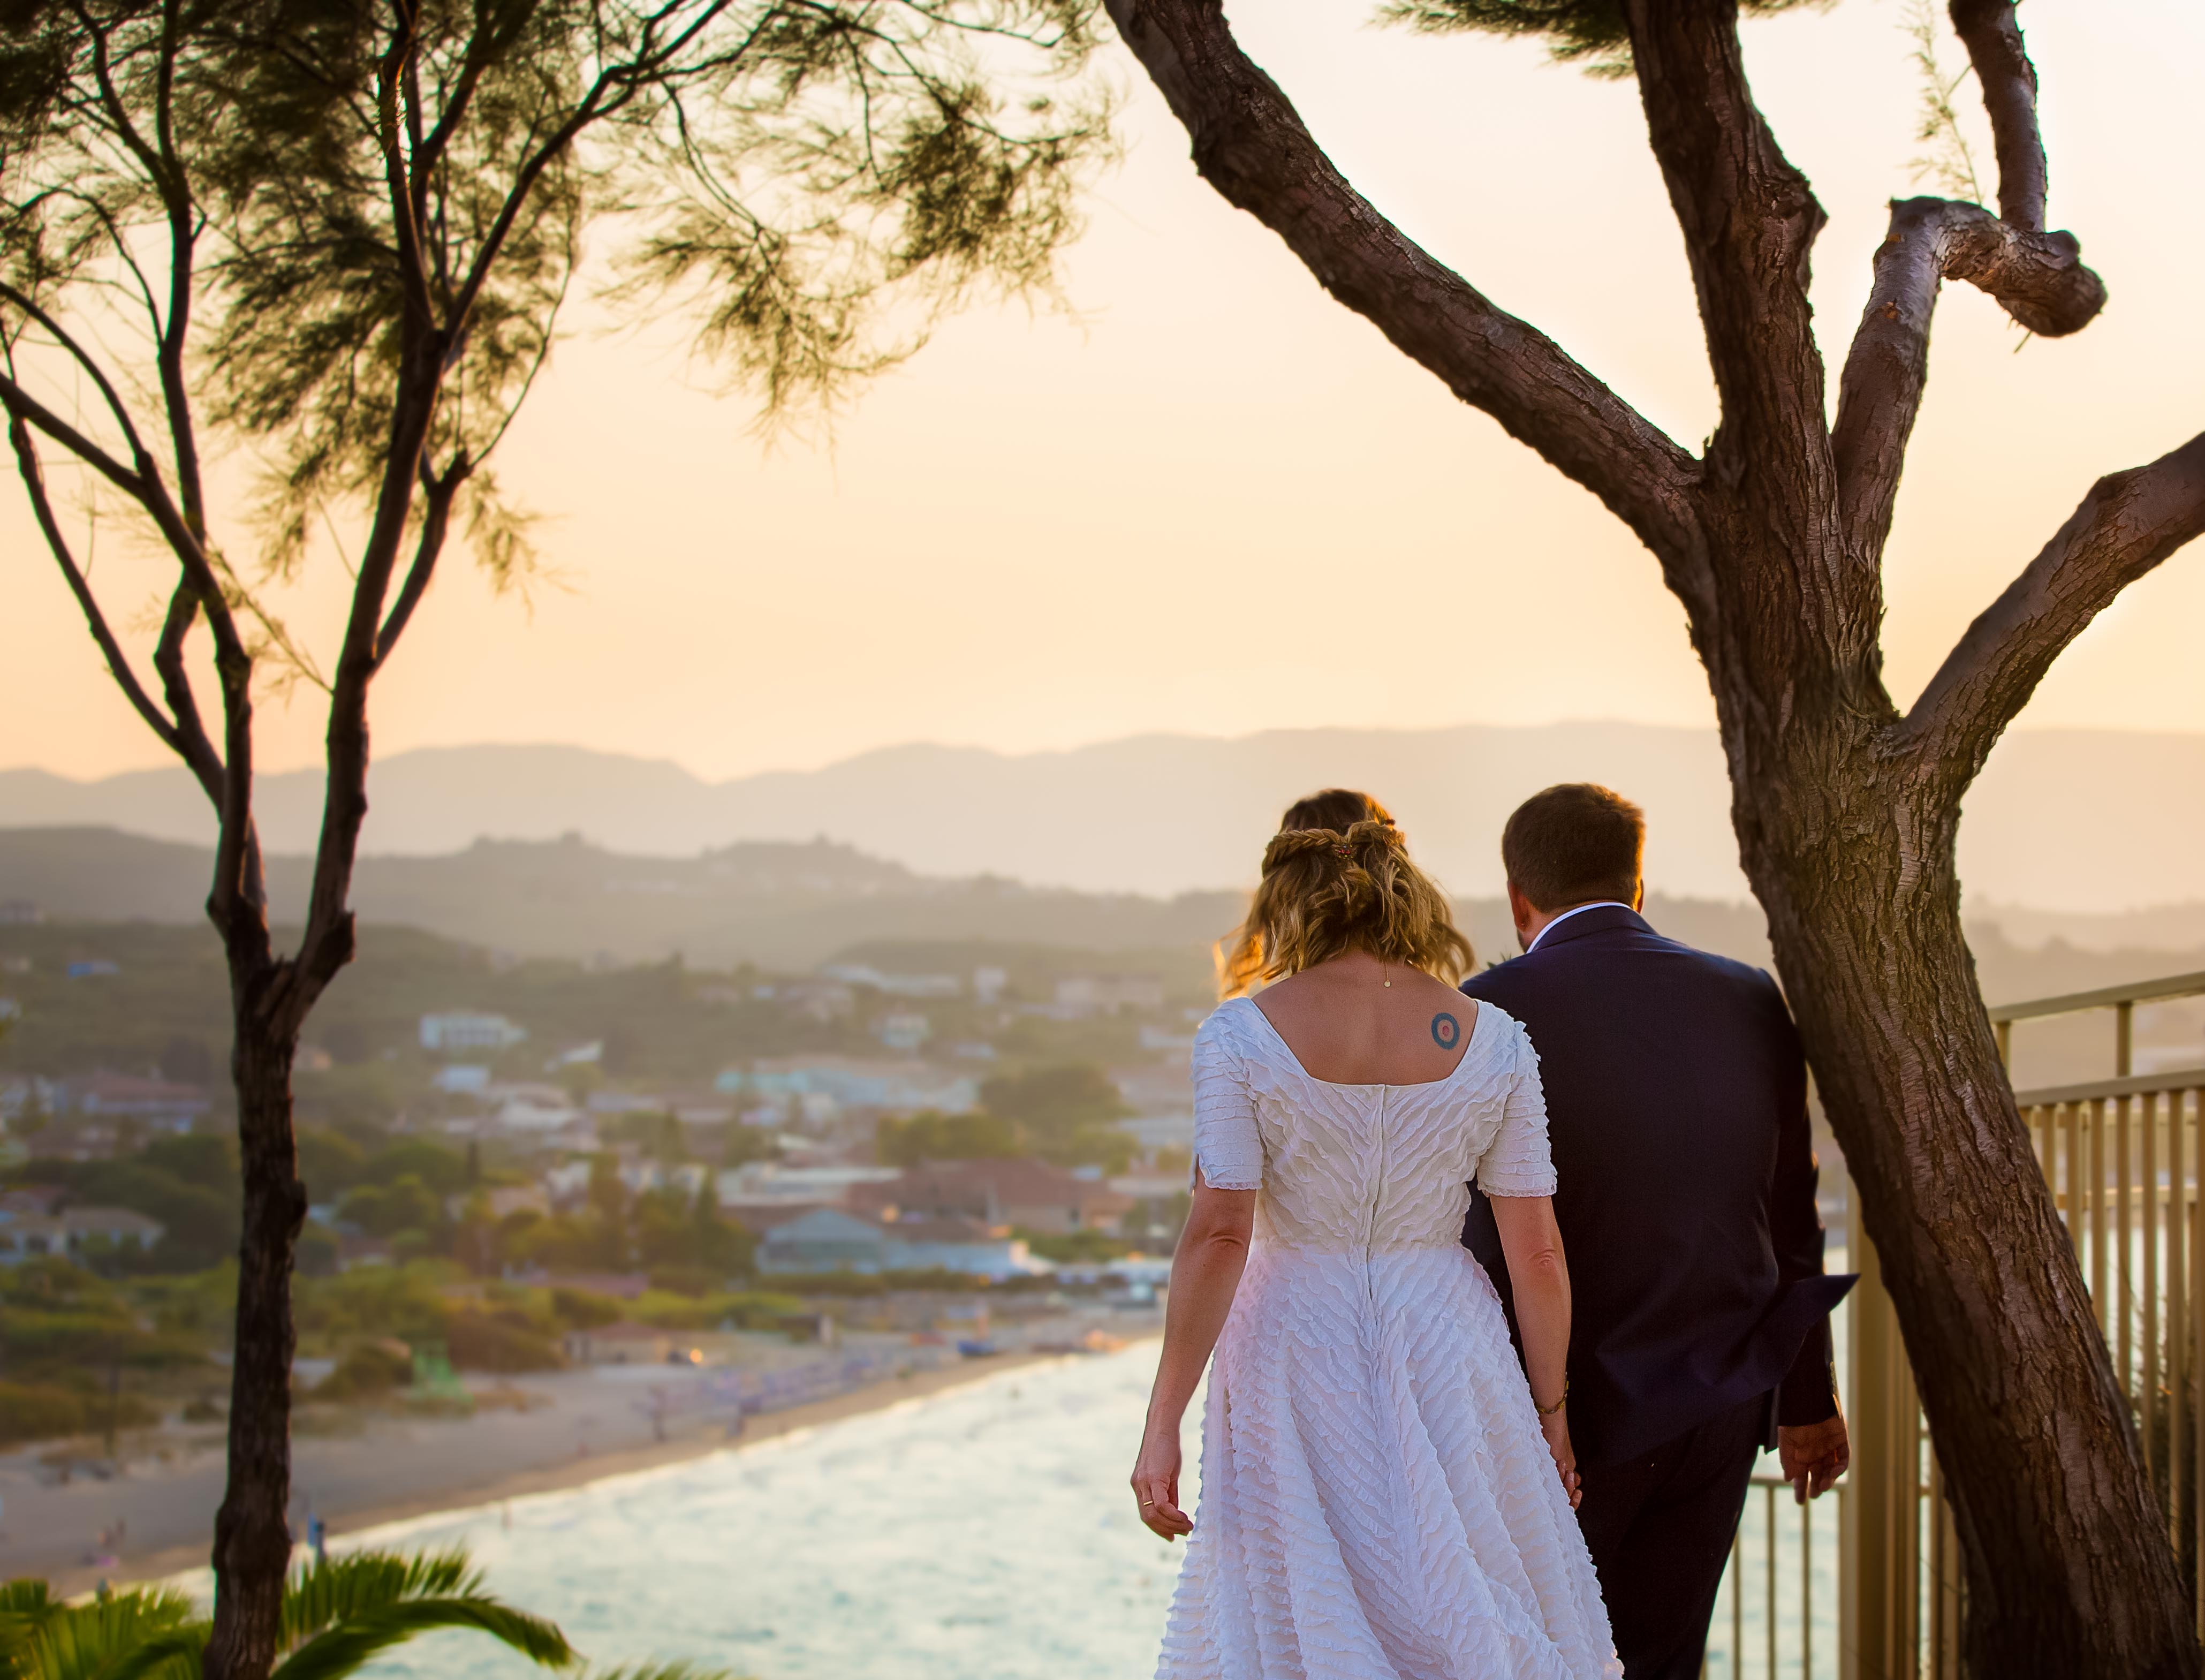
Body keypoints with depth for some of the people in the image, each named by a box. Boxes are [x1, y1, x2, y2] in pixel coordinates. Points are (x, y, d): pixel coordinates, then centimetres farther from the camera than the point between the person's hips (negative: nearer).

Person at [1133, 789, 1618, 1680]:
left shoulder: (1240, 1036, -7)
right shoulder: (1493, 1041, -2)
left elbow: (1217, 1237, -13)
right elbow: (1537, 1254, -1)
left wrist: (1163, 1426, -11)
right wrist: (1551, 1410, 11)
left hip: (1295, 1369, -1)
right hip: (1446, 1356, 1)